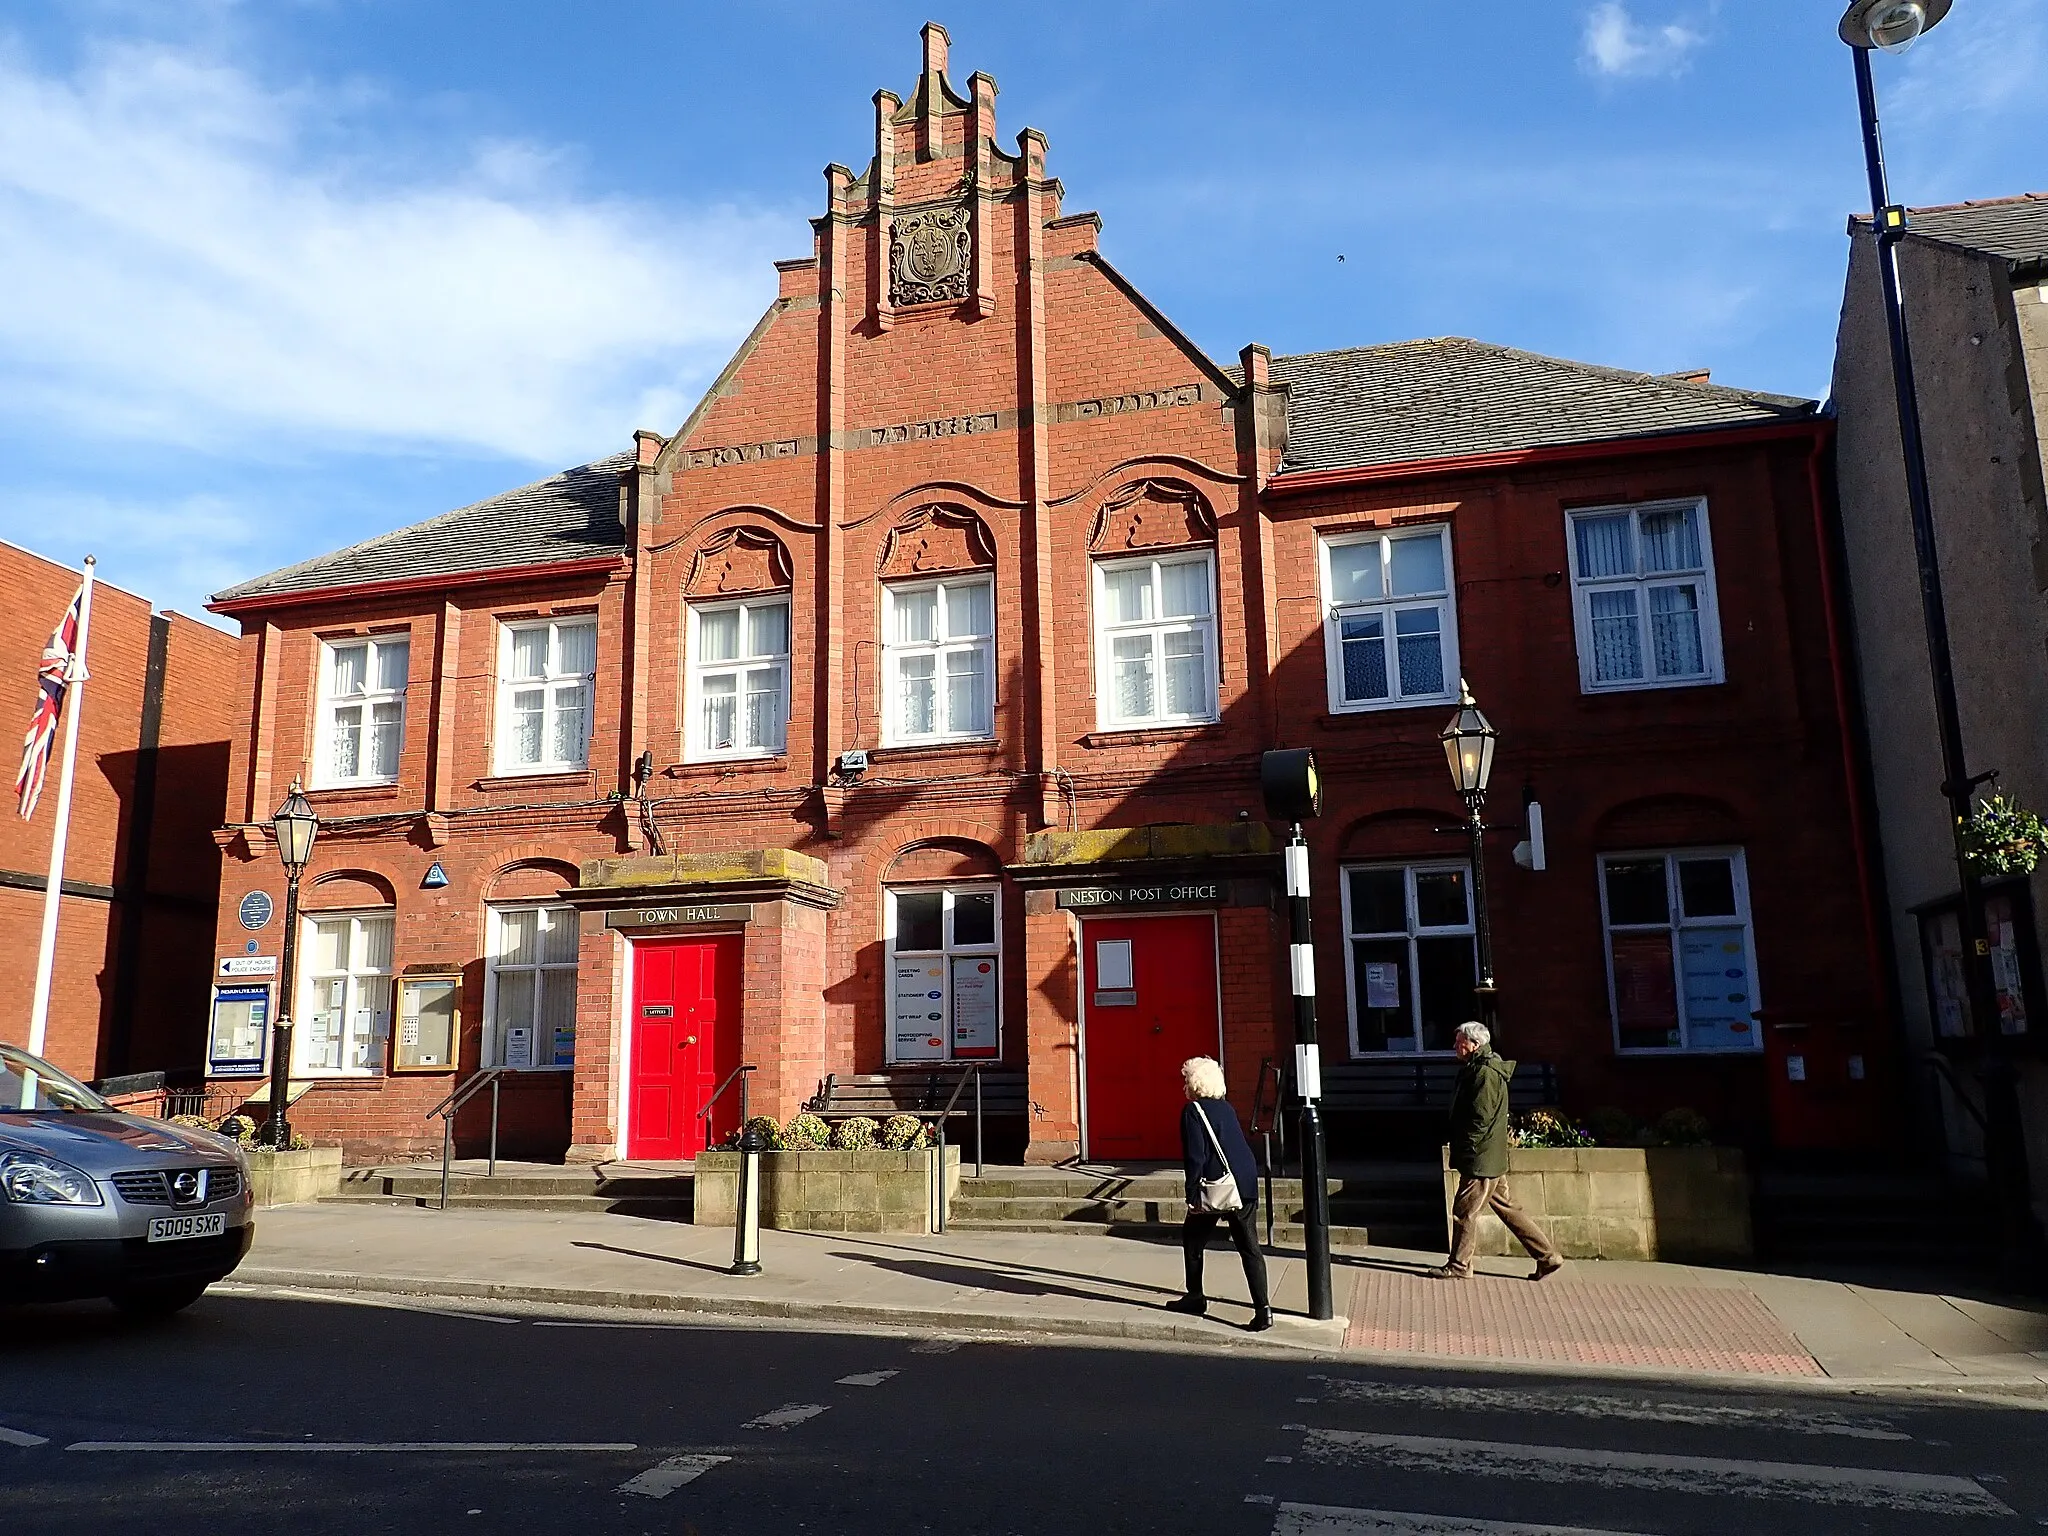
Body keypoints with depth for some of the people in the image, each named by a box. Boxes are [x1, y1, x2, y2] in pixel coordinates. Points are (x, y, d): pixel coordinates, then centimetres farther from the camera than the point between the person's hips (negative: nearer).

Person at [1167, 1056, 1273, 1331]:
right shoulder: (1226, 1107, 14)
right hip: (1246, 1185, 6)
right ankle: (1262, 1309, -5)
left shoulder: (1193, 1111, -8)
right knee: (1249, 1248, 4)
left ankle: (1195, 1298, 24)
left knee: (1192, 1238, 15)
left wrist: (1192, 1197, -10)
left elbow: (1196, 1156, -14)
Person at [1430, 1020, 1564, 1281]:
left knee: (1464, 1211, -1)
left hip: (1480, 1160, -10)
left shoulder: (1484, 1073, -17)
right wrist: (1462, 1152, 20)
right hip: (1491, 1161, 10)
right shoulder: (1476, 1070, 16)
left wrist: (1464, 1151, -17)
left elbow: (1480, 1120, -21)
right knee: (1505, 1207, 13)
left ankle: (1459, 1266, 9)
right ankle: (1548, 1257, 16)